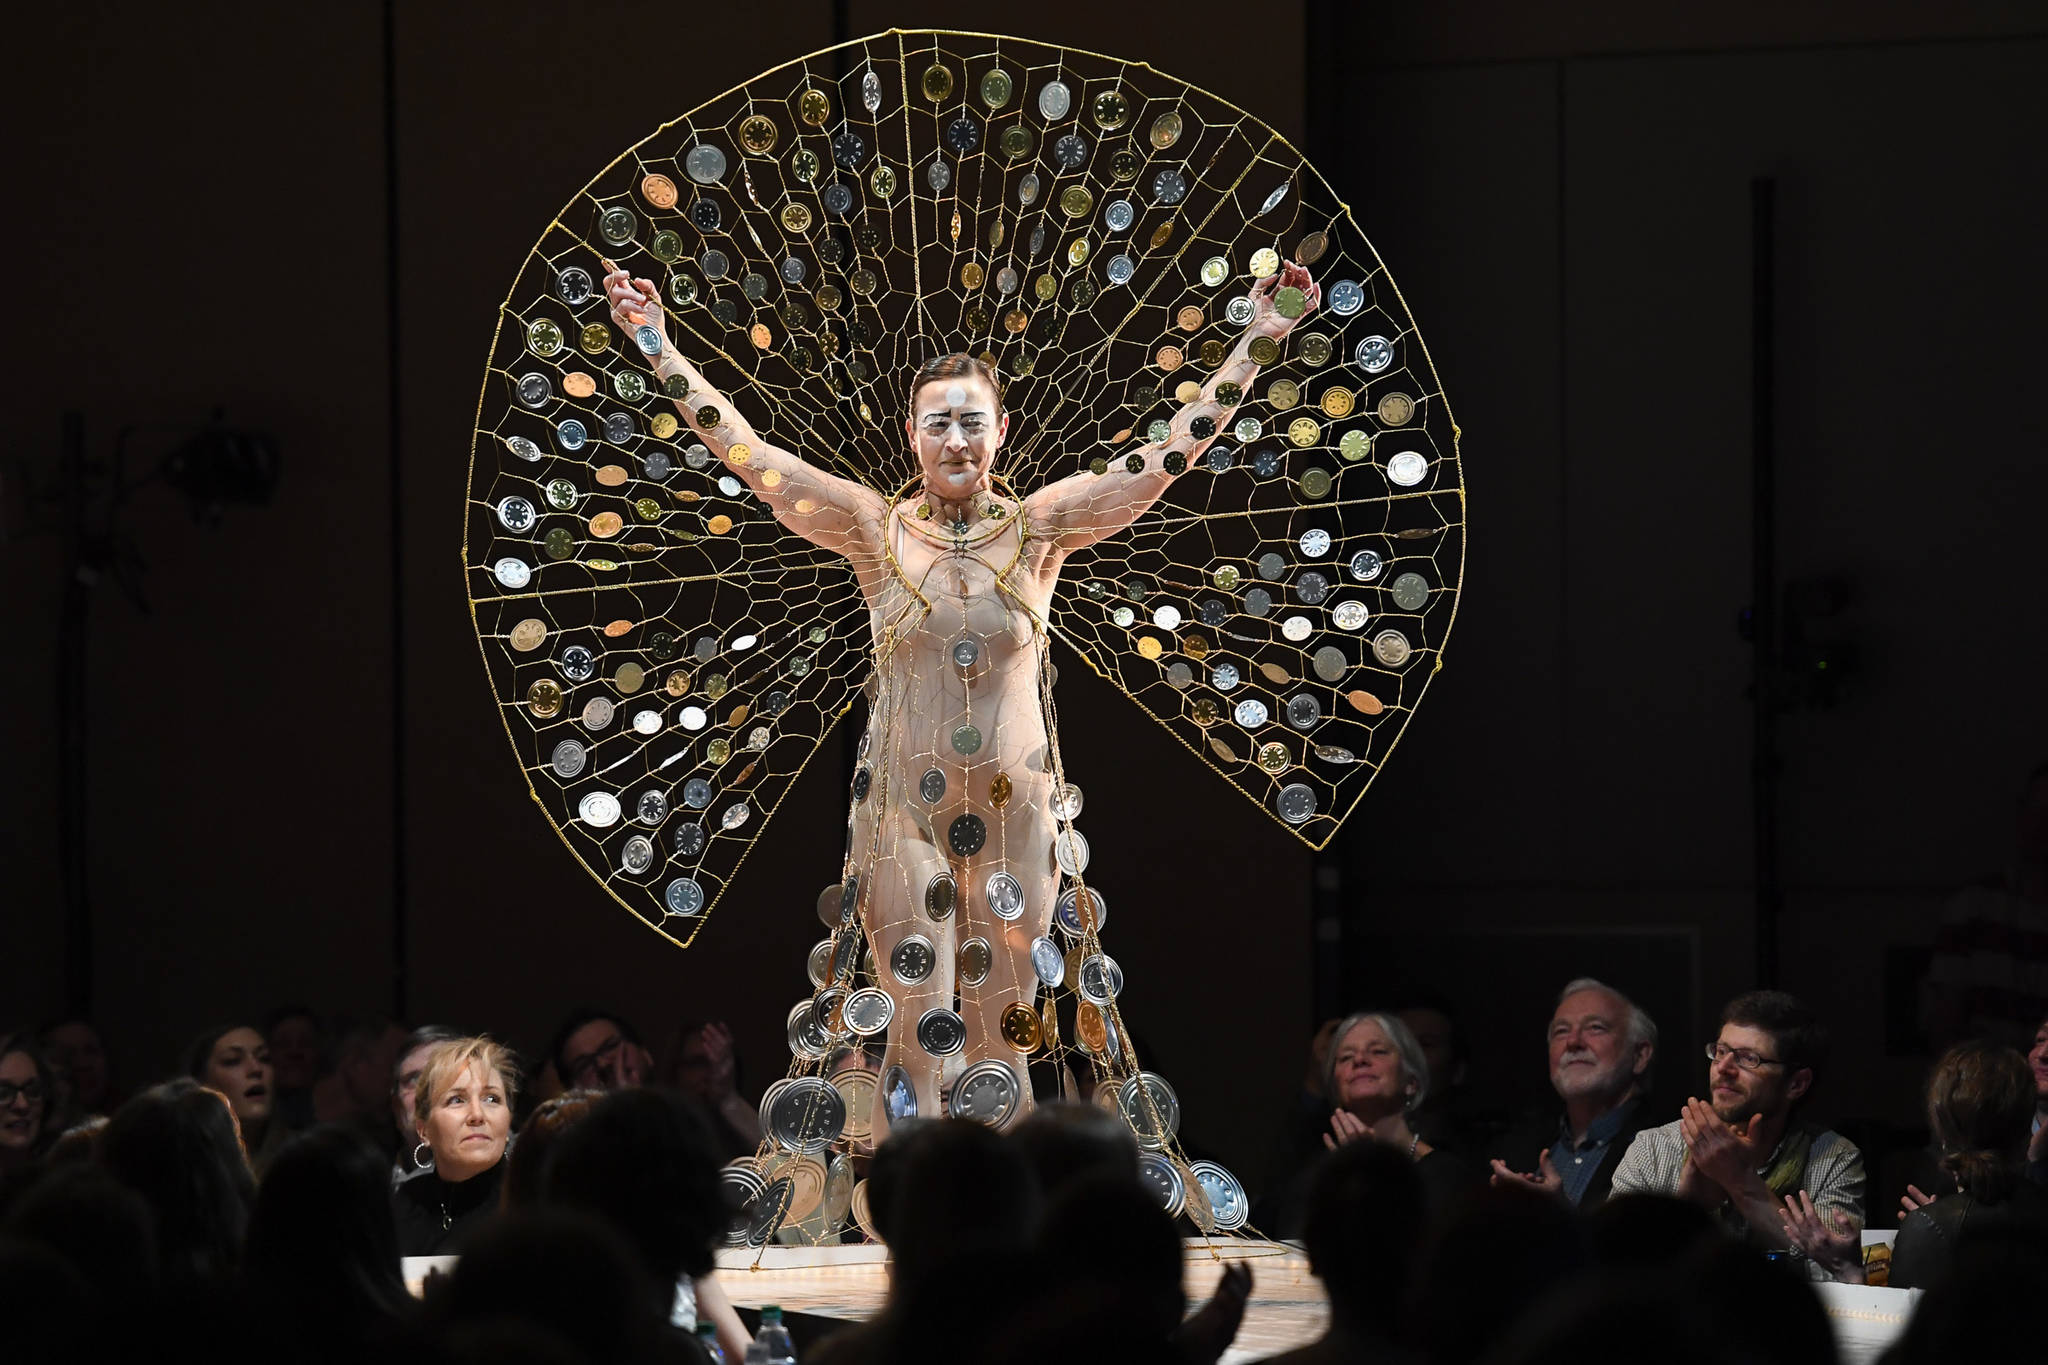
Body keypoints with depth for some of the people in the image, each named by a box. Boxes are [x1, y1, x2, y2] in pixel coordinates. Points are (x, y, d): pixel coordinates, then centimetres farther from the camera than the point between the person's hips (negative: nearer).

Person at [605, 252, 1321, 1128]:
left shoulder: (1039, 528, 1)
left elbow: (1172, 453, 1)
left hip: (1015, 814, 1)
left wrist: (1256, 340, -3)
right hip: (904, 814, -1)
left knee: (999, 1038, 6)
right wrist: (659, 348, -5)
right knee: (923, 1030, -5)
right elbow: (745, 455, -1)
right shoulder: (876, 530, 0)